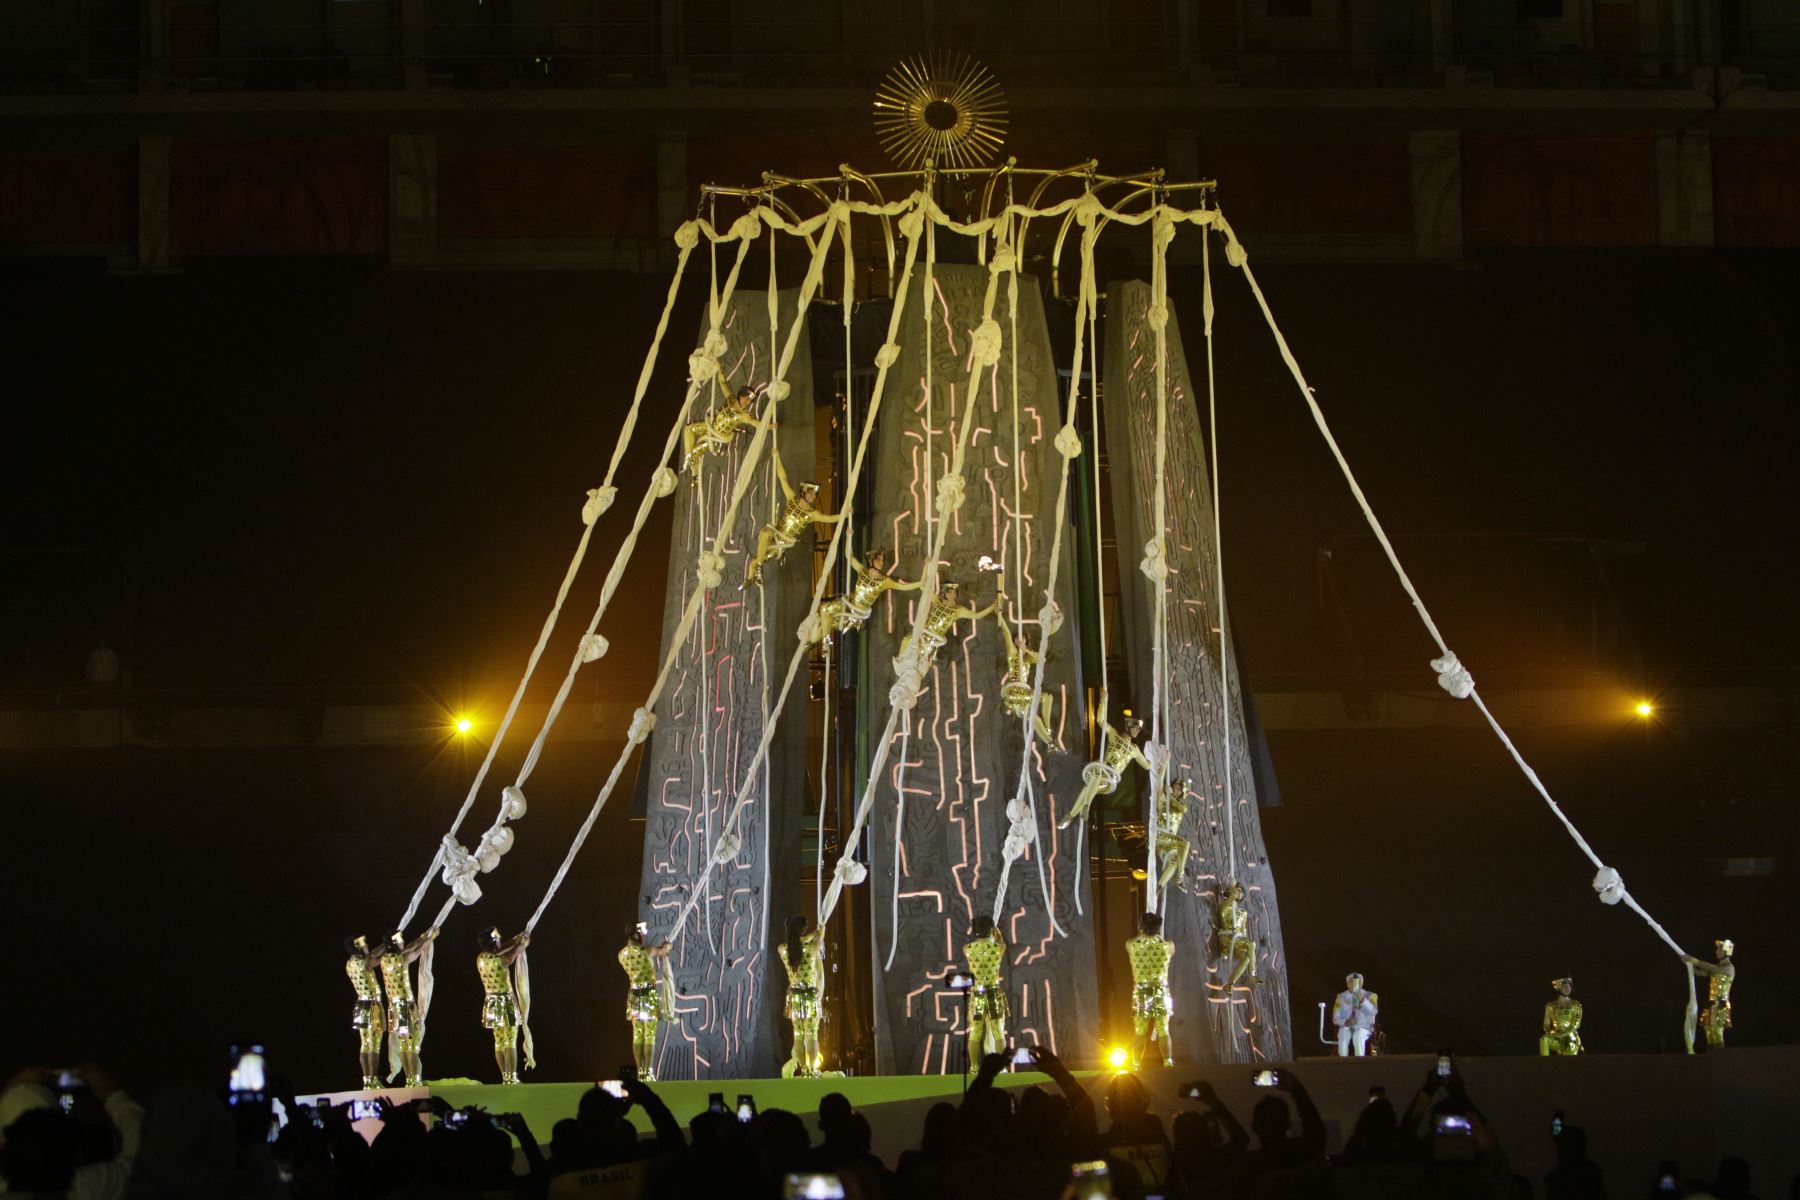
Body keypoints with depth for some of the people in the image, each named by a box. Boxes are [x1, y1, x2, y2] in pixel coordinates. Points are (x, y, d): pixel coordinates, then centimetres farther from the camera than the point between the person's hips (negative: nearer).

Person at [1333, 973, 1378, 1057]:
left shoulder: (1370, 996, 3)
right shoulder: (1341, 997, 8)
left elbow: (1373, 1011, -16)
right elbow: (1336, 1018, 4)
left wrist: (1362, 1000, -31)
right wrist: (1346, 1022, -17)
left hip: (1364, 1028, -1)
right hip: (1346, 1028, 1)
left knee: (1358, 1036, -36)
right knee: (1343, 1036, -34)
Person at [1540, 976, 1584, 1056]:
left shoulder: (1576, 1005, 5)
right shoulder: (1551, 1006, 10)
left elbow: (1576, 1024, -3)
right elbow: (1546, 1025, 9)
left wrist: (1564, 1034, -16)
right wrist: (1552, 1033, -13)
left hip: (1571, 1037, -1)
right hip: (1555, 1038, 1)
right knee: (1543, 1040, -32)